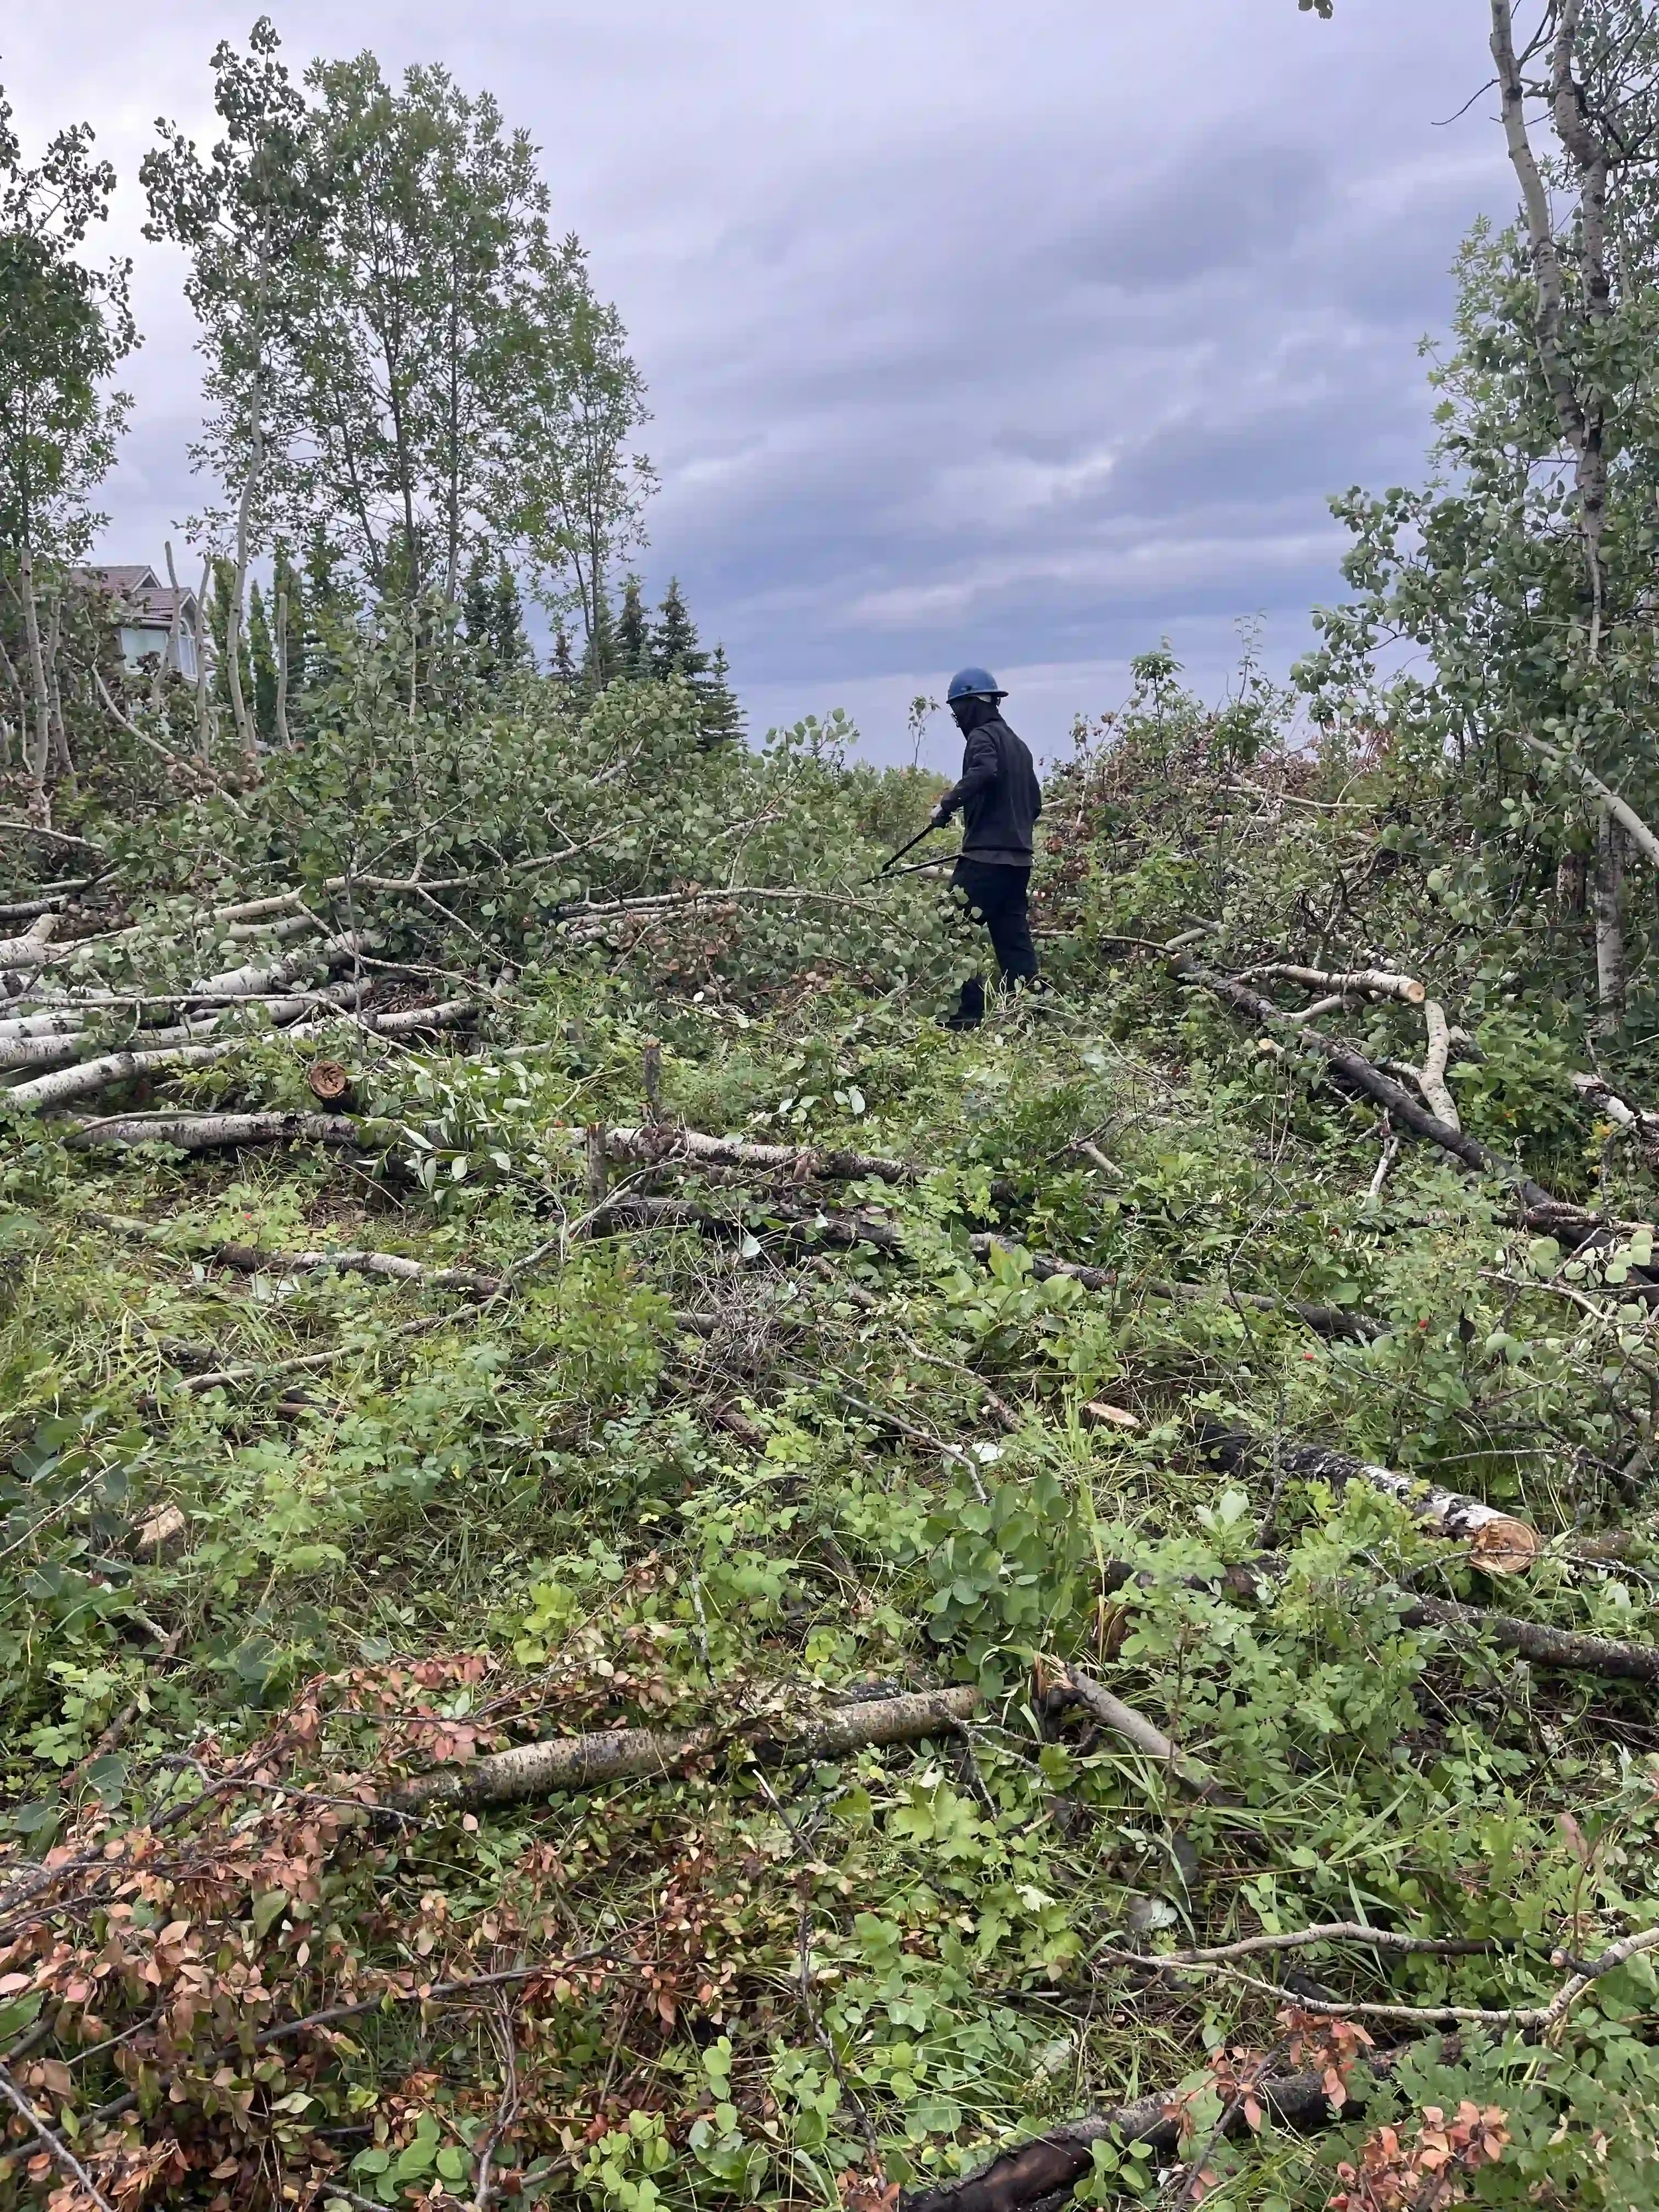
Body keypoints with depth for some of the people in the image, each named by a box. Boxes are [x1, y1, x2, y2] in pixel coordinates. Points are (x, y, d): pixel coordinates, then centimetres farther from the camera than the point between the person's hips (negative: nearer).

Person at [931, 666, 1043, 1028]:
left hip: (986, 855, -9)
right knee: (1014, 938, 9)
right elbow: (1035, 801, 25)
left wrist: (948, 804, -22)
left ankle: (968, 1012, -9)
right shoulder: (1017, 743, 22)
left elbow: (984, 772, -27)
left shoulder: (983, 736, -5)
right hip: (1018, 858, 9)